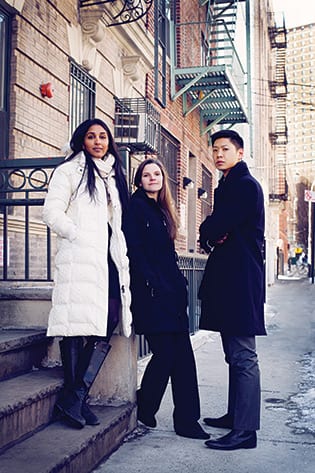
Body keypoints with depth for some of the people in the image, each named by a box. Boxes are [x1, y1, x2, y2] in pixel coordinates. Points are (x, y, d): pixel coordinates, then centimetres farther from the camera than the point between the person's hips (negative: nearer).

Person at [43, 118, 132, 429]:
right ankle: (72, 399, 3)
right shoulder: (69, 171, 6)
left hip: (109, 260, 6)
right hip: (79, 259, -6)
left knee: (105, 330, -1)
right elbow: (52, 213, -5)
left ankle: (75, 398, 6)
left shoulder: (113, 175, 25)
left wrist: (123, 256, 15)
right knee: (78, 327, -8)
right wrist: (79, 236, -11)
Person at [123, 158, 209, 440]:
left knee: (183, 354, 2)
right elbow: (134, 250, -11)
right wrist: (153, 284, -16)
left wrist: (180, 284, 11)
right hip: (150, 292, -8)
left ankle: (187, 420, 7)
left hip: (170, 291, 8)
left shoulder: (162, 210, 21)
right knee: (165, 352, -7)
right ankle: (144, 409, 15)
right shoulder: (136, 206, -2)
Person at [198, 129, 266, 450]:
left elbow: (212, 229, -17)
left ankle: (245, 430, -5)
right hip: (228, 278, 10)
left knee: (243, 356, -9)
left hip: (241, 279, -10)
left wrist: (206, 233, 4)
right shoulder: (227, 186, 22)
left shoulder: (246, 185, -10)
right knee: (234, 355, 16)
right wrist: (212, 236, -3)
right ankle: (235, 415, 26)